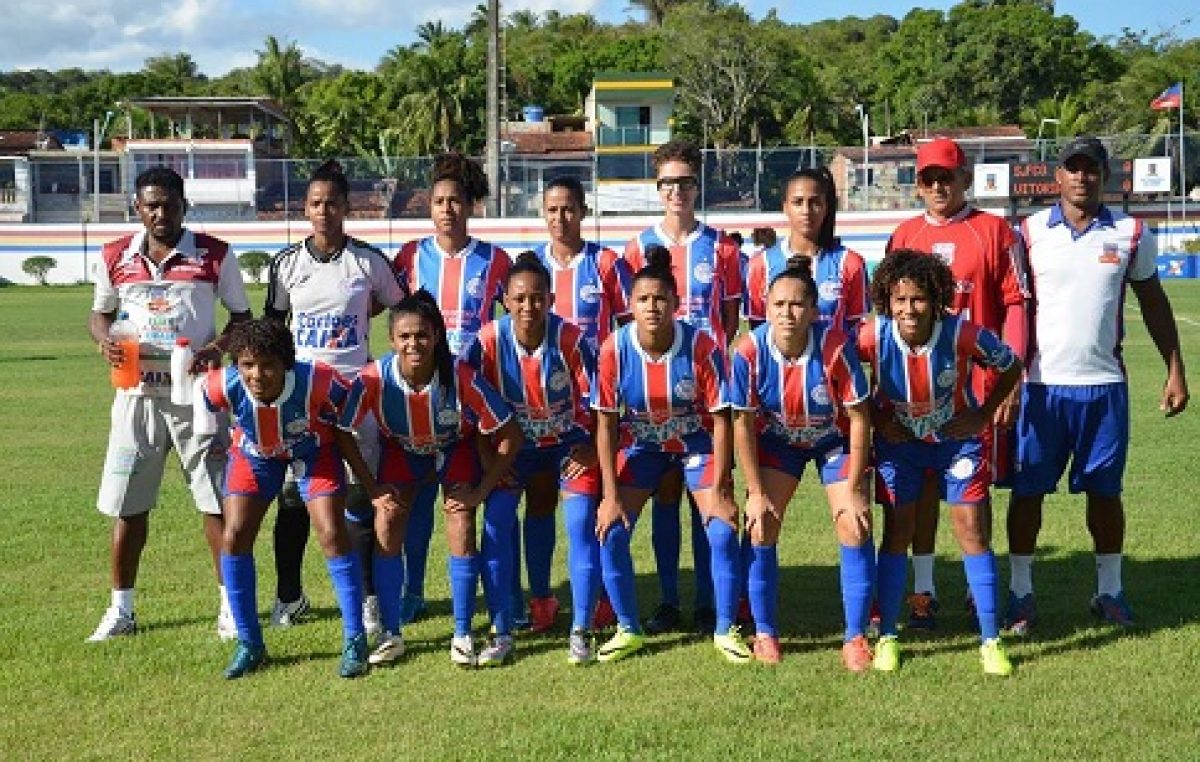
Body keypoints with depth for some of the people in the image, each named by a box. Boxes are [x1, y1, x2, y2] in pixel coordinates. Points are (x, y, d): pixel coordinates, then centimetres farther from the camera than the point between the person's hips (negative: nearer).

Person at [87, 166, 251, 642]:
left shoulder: (214, 255, -1)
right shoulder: (115, 256, 6)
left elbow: (242, 315, 5)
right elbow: (100, 313, 17)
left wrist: (217, 347, -14)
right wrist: (105, 342, -5)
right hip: (137, 393, 2)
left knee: (216, 500, 0)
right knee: (127, 505, 7)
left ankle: (231, 604, 11)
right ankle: (121, 610, 19)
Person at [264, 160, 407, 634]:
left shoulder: (369, 261, 0)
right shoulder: (287, 263, 4)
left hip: (355, 392, -1)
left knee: (361, 496, 0)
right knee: (293, 496, 5)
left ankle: (368, 596, 11)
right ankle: (289, 595, 20)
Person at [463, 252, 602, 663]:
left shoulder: (570, 338, -24)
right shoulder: (489, 340, -21)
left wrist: (591, 449, -11)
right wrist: (490, 457, -10)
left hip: (568, 443, -1)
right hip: (513, 444, 1)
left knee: (581, 525, -13)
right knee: (497, 521, -13)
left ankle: (580, 632, 0)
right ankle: (502, 630, -3)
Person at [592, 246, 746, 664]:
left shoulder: (701, 346, -26)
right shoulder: (615, 349, -22)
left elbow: (721, 420, -17)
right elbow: (606, 424, -13)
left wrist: (719, 493, -17)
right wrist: (611, 496, -14)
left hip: (698, 442, -1)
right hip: (641, 444, 2)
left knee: (722, 531, -14)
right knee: (610, 531, -9)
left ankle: (726, 630, 7)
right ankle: (629, 629, 10)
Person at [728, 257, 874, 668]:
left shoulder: (835, 346, -32)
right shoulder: (749, 350, -28)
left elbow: (859, 418, -21)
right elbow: (743, 424, -15)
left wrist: (852, 490, -18)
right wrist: (756, 493, -14)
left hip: (834, 440, -1)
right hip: (777, 441, 1)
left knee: (855, 528, -11)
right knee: (760, 526, -8)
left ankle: (855, 637, 6)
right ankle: (765, 634, 10)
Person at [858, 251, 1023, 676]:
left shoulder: (963, 334, -27)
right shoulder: (874, 335, -25)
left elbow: (1011, 367, -8)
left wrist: (983, 416, -11)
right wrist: (876, 419, -8)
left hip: (957, 439, -1)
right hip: (899, 439, 1)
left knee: (973, 532, -3)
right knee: (896, 533, 1)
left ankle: (990, 641, 6)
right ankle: (886, 637, 12)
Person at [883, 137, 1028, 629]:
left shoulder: (994, 232, 0)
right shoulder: (904, 236, 10)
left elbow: (1015, 306, -2)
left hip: (978, 380, -3)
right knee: (921, 482, 5)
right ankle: (923, 590, 13)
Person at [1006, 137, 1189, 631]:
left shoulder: (1131, 234, 4)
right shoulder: (1029, 233, 0)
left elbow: (1153, 303, 12)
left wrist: (1175, 371, 9)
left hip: (1104, 384, 1)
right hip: (1040, 384, -1)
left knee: (1104, 489, 10)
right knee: (1028, 489, 4)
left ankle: (1109, 590, 23)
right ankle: (1020, 592, 16)